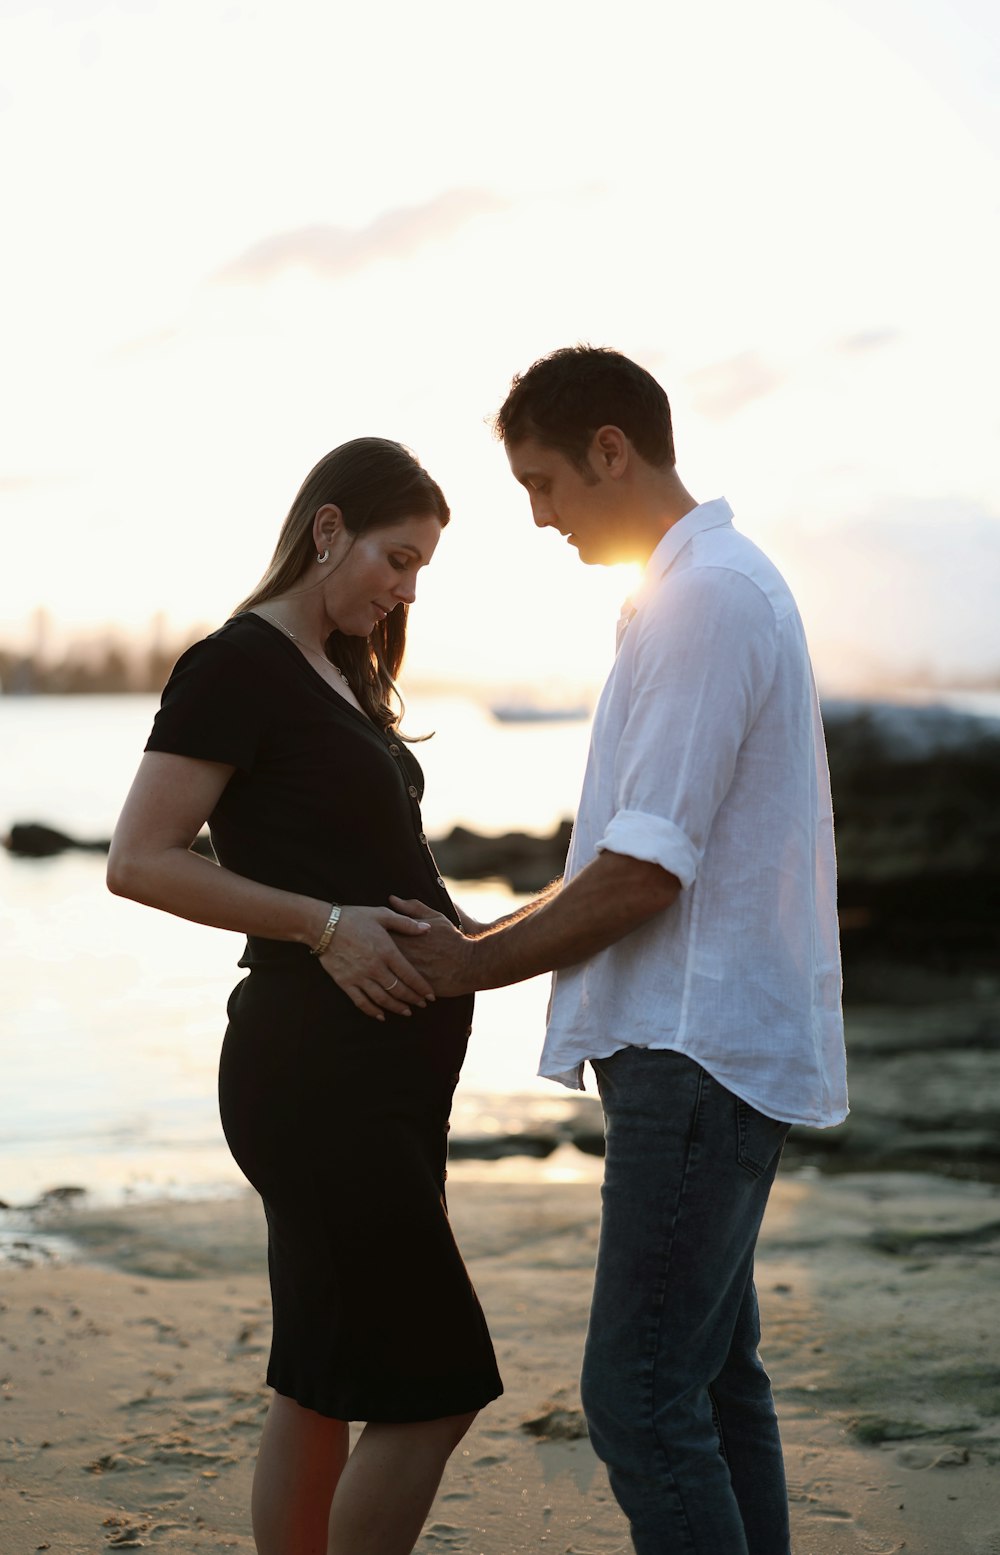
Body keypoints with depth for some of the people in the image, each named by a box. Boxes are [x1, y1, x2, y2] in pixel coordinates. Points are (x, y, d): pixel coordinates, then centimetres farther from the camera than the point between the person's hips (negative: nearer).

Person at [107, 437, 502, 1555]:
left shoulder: (340, 676, 18)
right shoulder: (238, 666, -10)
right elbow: (140, 861, -16)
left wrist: (462, 937, 8)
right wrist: (324, 925, -20)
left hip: (386, 1068, 9)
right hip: (314, 1066, -9)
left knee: (324, 1378, 13)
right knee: (433, 1386, -7)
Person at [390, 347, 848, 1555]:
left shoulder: (706, 600, -16)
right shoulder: (716, 586, 16)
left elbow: (645, 874, -19)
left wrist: (478, 967, -7)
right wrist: (483, 938, 15)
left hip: (697, 1048, -10)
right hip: (715, 1044, 10)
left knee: (638, 1394, -8)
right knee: (712, 1376, 15)